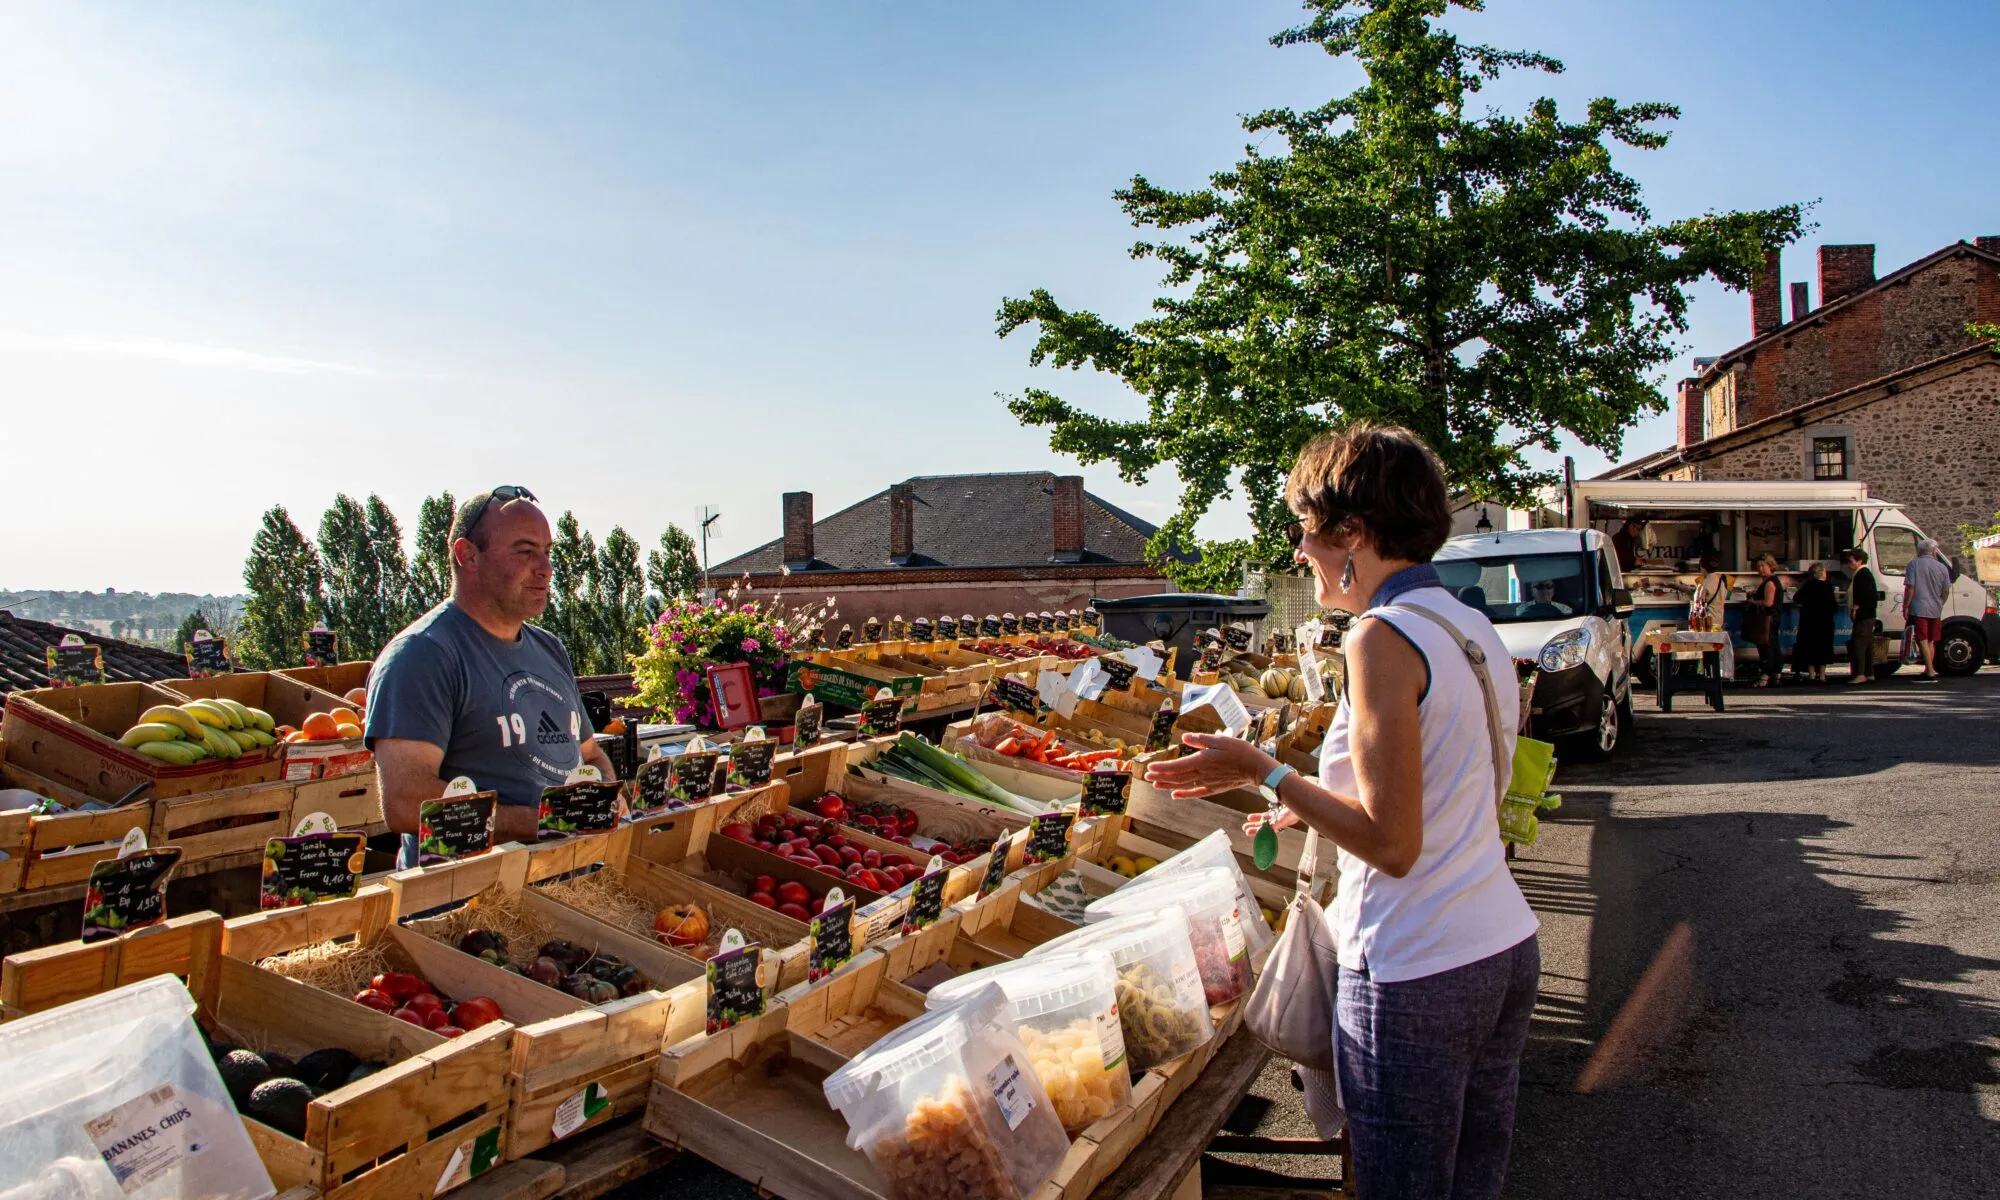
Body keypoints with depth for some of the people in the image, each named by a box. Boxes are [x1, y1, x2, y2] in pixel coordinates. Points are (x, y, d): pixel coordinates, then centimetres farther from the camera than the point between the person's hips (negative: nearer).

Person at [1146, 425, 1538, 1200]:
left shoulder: (1382, 637, -18)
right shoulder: (1476, 628, 9)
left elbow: (1391, 843, -22)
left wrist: (1262, 772, -14)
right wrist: (1314, 811, 19)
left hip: (1417, 980, -9)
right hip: (1507, 951, 9)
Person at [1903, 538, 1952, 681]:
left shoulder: (1914, 564, -4)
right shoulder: (1942, 567, 6)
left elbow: (1910, 587, -11)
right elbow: (1946, 591, 10)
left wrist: (1906, 606, -6)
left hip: (1919, 609, -4)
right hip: (1935, 610, 4)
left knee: (1923, 640, -6)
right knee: (1931, 641, 15)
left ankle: (1930, 672, -12)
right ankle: (1930, 669, 18)